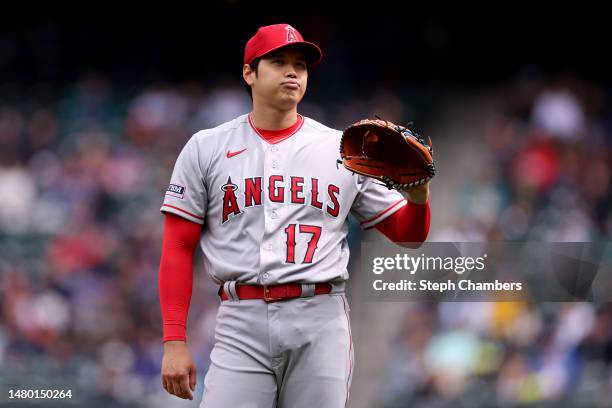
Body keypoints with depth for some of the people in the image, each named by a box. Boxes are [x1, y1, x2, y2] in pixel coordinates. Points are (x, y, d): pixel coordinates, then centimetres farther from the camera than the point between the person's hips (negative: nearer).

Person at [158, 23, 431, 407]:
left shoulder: (343, 149, 11)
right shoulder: (206, 148, 9)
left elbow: (408, 234, 13)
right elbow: (178, 249, 7)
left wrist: (419, 196, -11)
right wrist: (174, 341, -2)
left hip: (322, 322, 1)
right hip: (241, 323, -1)